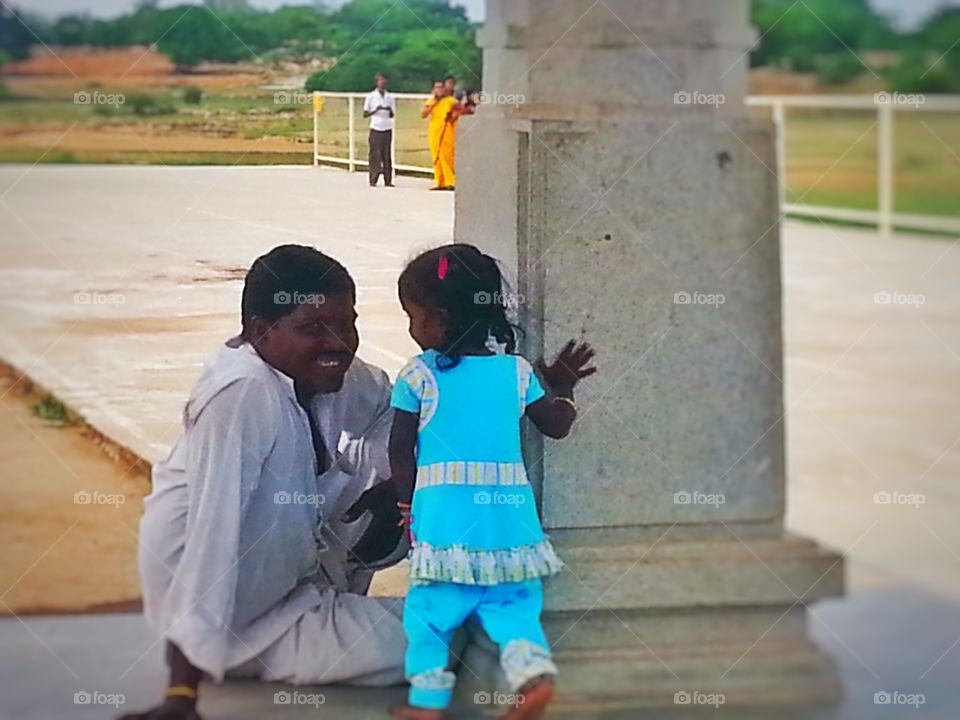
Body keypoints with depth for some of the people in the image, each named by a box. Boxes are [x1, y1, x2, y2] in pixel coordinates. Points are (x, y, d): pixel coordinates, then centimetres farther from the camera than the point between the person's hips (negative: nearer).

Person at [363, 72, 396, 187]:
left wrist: (389, 110, -14)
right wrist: (376, 110, -17)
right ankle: (373, 180, 0)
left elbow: (392, 115, 8)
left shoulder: (390, 97, 8)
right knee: (375, 154, -5)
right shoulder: (371, 97, -1)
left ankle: (388, 180, 1)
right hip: (375, 129, -3)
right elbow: (365, 114, -1)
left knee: (387, 155, 2)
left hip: (387, 129, 3)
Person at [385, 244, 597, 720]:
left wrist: (408, 503, 14)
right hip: (509, 512, 3)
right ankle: (534, 672, -9)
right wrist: (563, 389, 32)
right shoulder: (516, 370, 5)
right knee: (512, 601, 12)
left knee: (431, 606, 7)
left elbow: (400, 450, 0)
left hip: (444, 515, -3)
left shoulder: (418, 376, -4)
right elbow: (556, 426, 14)